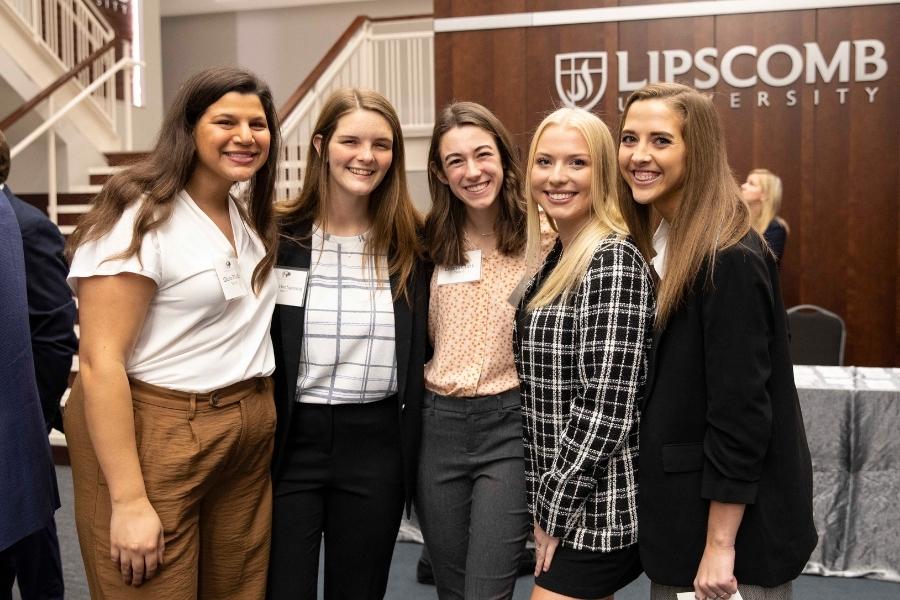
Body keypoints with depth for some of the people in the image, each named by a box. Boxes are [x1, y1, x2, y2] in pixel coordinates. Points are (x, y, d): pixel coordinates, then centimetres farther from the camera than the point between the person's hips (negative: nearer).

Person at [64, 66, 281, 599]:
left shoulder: (251, 216, 11)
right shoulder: (139, 217, -13)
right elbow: (101, 364, -18)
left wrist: (258, 422, 12)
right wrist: (129, 500, -20)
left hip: (249, 437, 7)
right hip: (155, 436, -7)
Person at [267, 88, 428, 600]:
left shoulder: (410, 244, 1)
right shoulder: (277, 234, -3)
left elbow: (418, 353, 7)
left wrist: (413, 453, 4)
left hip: (376, 444, 2)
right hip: (290, 440, -1)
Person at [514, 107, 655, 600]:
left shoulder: (614, 261, -17)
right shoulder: (557, 258, 9)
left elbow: (607, 407, -22)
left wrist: (554, 511, -15)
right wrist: (542, 502, 10)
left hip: (593, 507, -8)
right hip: (561, 496, 8)